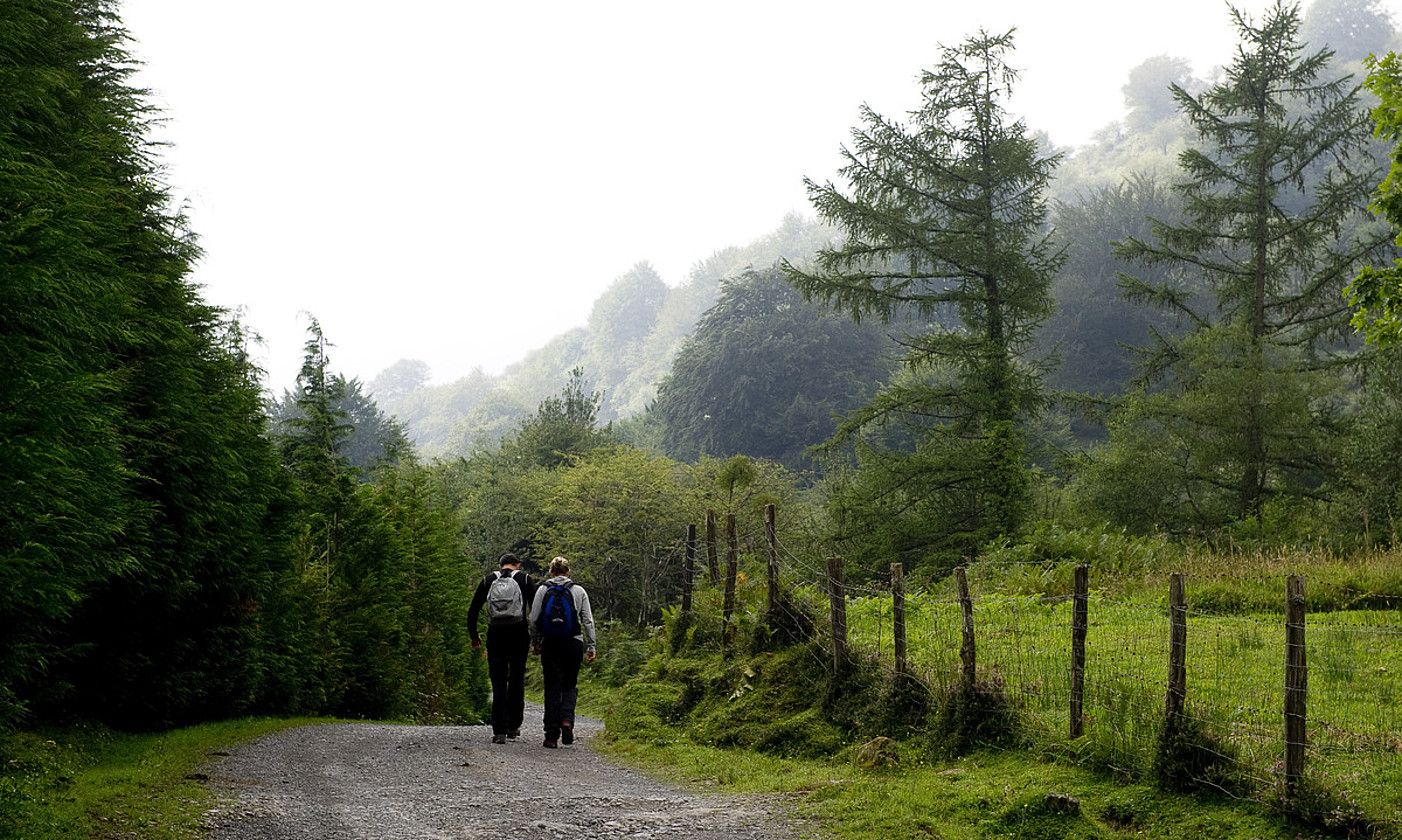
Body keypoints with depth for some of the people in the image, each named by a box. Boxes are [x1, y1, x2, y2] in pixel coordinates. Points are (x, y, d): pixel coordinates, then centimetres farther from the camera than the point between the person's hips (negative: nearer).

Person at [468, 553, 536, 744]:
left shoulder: (488, 580, 9)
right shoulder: (524, 579, 4)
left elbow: (472, 612, 7)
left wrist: (474, 636, 18)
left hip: (495, 635, 1)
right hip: (519, 635, -1)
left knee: (498, 683, 3)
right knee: (517, 681, 14)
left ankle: (499, 732, -5)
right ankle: (513, 727, 17)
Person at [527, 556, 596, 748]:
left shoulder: (543, 590, 2)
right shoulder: (579, 591, 4)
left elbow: (533, 619, -1)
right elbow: (588, 621, 0)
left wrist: (535, 642, 12)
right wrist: (591, 646, 3)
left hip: (550, 645, 0)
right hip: (573, 644, 0)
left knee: (552, 688, 6)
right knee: (570, 685, 14)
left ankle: (552, 735, 3)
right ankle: (567, 719, -13)